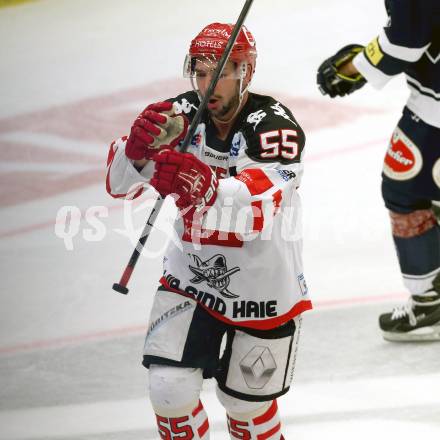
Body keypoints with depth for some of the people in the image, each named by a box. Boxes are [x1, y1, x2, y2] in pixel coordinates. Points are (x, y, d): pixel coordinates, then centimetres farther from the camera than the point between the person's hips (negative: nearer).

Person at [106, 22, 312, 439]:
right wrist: (138, 150, -42)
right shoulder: (180, 114, -11)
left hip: (262, 288, -3)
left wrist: (203, 186, -62)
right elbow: (120, 183, -18)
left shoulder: (273, 125, -24)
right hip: (190, 277, 3)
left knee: (245, 402, 12)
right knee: (170, 391, -10)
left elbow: (258, 206, -41)